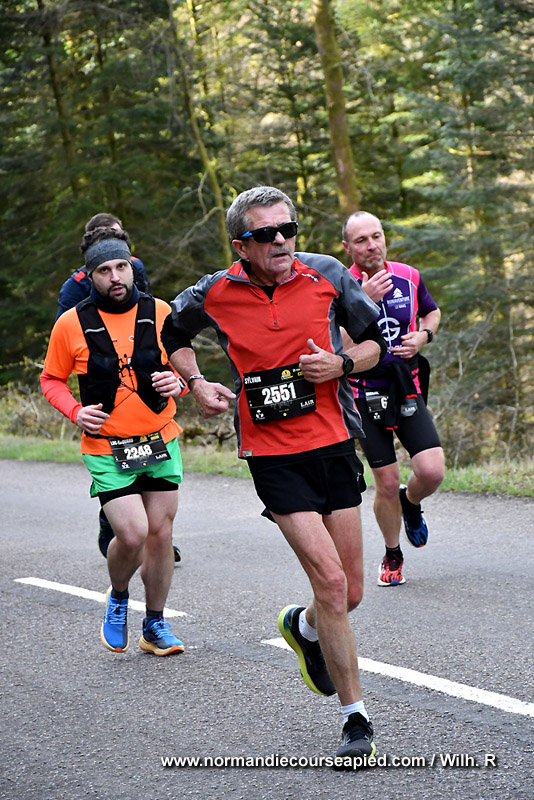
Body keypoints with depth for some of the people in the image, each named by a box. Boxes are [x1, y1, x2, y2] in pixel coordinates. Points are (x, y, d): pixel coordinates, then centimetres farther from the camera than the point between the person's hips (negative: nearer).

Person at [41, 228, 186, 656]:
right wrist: (75, 411, -10)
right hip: (106, 448, -2)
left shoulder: (159, 313, -1)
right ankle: (118, 598, 19)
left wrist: (178, 382, -10)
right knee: (132, 534, -14)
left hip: (160, 442, 3)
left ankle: (155, 625, 22)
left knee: (160, 533, 5)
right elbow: (52, 379, 7)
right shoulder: (72, 324, -5)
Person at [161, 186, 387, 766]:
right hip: (272, 455, -3)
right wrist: (195, 382, 2)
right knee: (331, 581, -15)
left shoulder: (327, 274, -2)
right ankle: (356, 719, -3)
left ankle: (303, 627, 44)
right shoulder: (215, 294, -4)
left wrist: (342, 363, -11)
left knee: (349, 592, 7)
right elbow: (173, 334, 18)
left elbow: (375, 341, 9)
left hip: (334, 443, 3)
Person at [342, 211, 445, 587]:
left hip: (408, 390, 2)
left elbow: (433, 312, 20)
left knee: (432, 471, -13)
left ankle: (410, 503, 24)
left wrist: (422, 336, -1)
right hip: (367, 396, -2)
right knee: (387, 483, 1)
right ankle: (392, 556, 25)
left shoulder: (409, 277, 1)